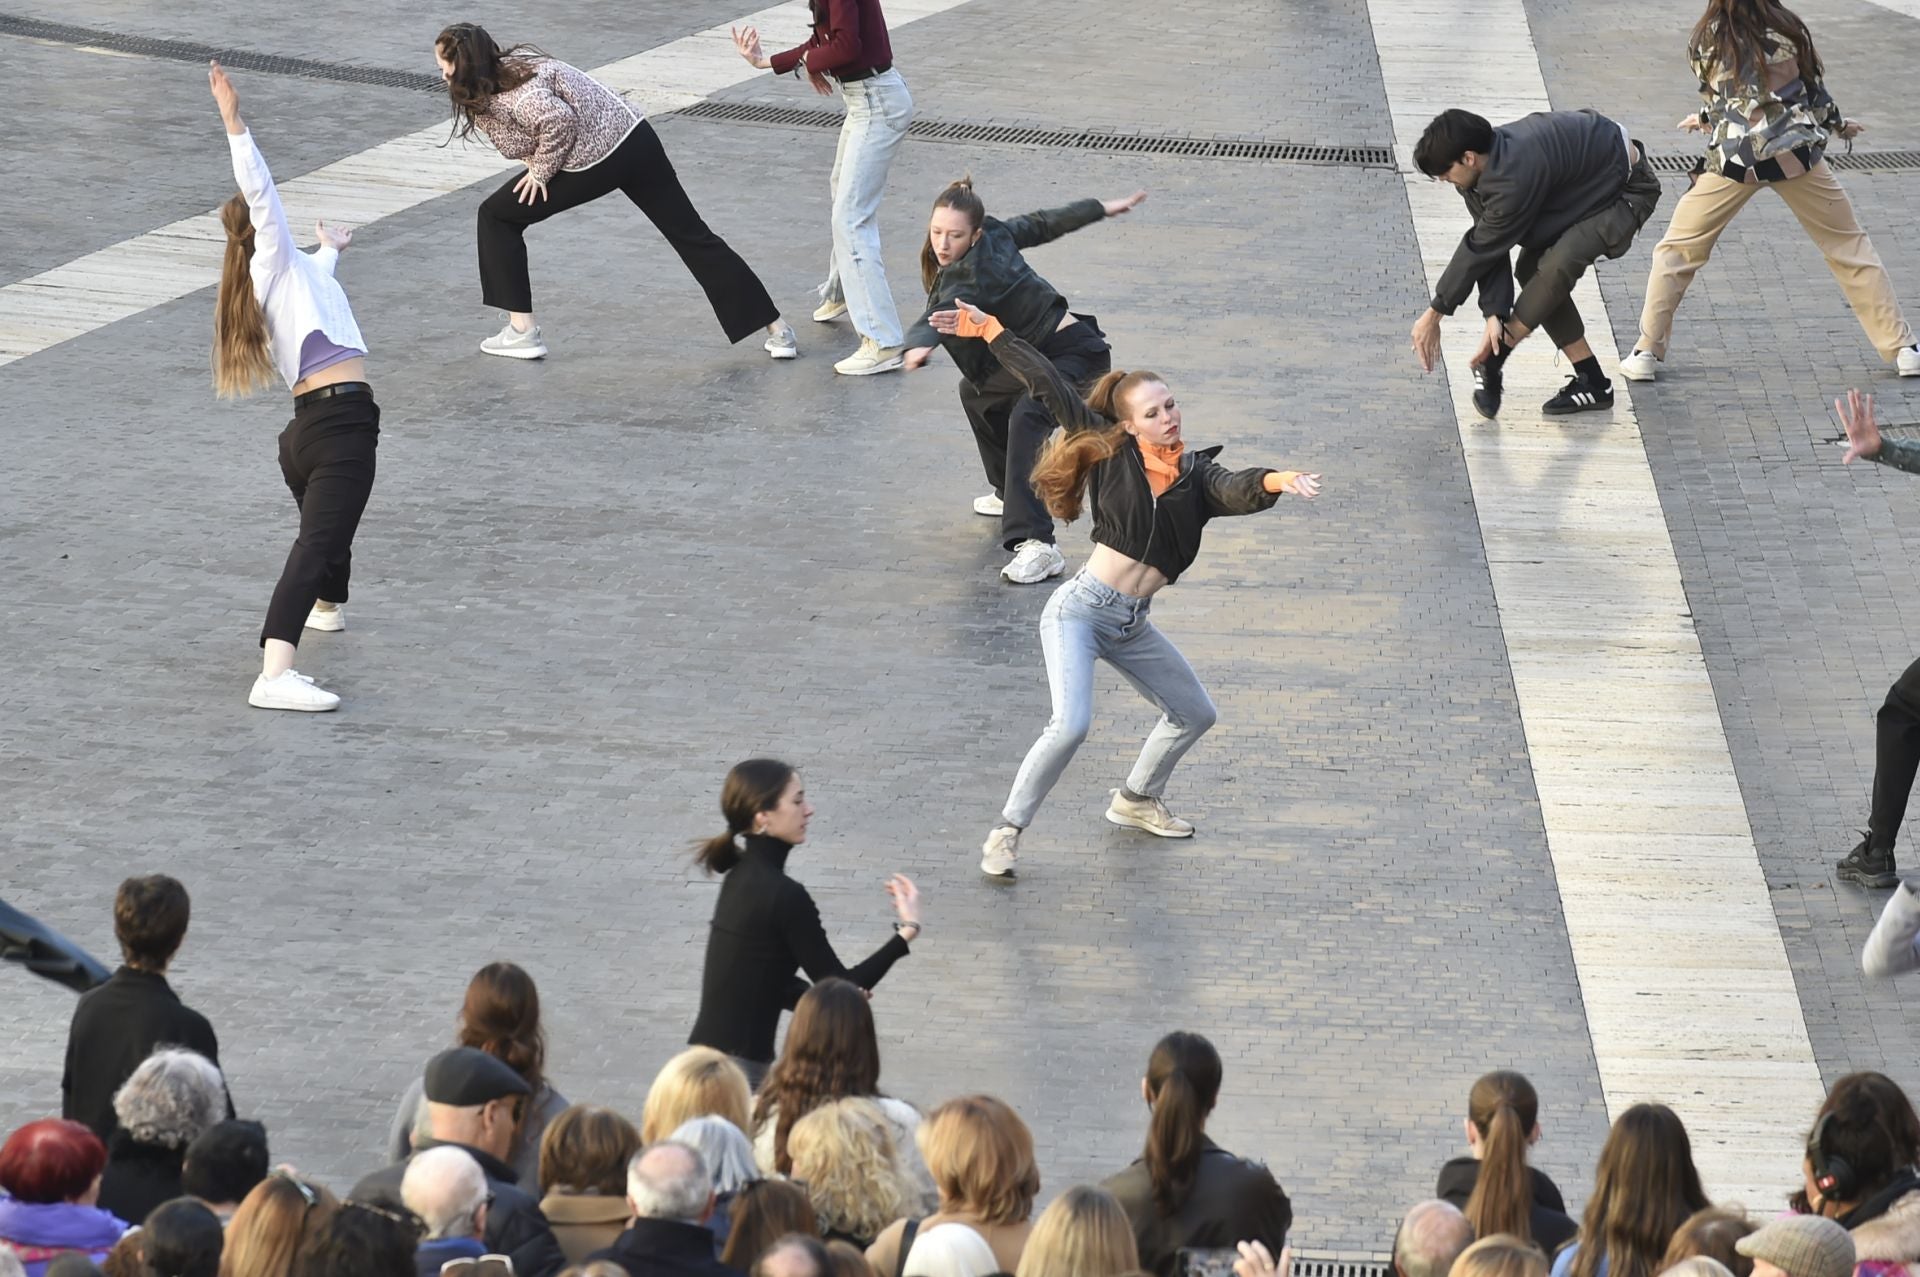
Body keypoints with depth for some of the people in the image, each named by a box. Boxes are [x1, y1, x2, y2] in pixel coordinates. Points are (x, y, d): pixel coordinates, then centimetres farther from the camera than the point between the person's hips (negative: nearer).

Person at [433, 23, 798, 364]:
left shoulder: (509, 95, -17)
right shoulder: (512, 63, 12)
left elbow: (559, 119, -31)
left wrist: (540, 171, -16)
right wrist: (540, 163, 9)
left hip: (598, 160, -9)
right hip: (634, 140, 9)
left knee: (498, 215, 5)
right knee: (692, 236, 9)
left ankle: (521, 331, 6)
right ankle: (777, 330, 6)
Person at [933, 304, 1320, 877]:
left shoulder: (1196, 475, 2)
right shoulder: (1112, 453, -4)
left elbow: (1237, 492, -19)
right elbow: (1052, 389, -4)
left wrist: (1275, 481, -43)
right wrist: (990, 331, -3)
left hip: (1131, 626, 5)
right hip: (1081, 609, -5)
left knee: (1195, 714, 16)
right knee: (1072, 724, -23)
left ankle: (1136, 801, 41)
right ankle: (1006, 832, -9)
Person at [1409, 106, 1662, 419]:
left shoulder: (1514, 178, -38)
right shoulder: (1482, 169, -9)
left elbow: (1481, 250, -28)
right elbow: (1489, 250, -10)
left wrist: (1434, 314, -19)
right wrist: (1494, 314, -22)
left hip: (1627, 190, -10)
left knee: (1557, 265, -29)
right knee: (1531, 269, 2)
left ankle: (1491, 364, -16)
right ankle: (1592, 383, 7)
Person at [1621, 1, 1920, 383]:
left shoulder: (1705, 40, -6)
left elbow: (1716, 101, 8)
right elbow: (1813, 90, 5)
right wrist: (1837, 124, 26)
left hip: (1733, 158, -1)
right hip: (1796, 153, 1)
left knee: (1676, 250, 15)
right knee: (1848, 246, 14)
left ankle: (1647, 352, 11)